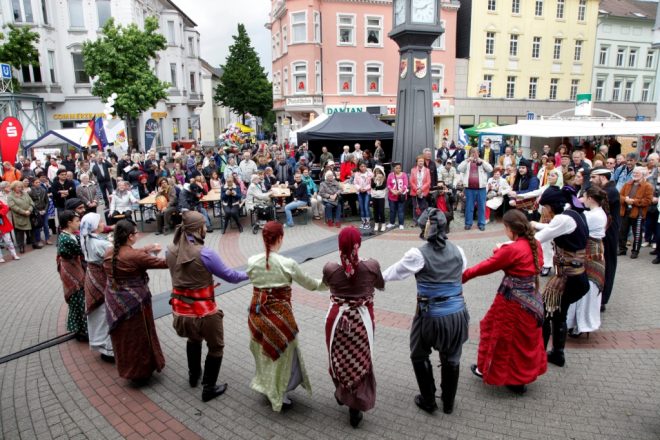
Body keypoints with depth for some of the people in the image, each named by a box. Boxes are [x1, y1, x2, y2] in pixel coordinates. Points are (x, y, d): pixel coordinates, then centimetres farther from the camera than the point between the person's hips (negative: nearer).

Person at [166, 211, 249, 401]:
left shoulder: (170, 251, -3)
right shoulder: (204, 253, -22)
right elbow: (230, 276, -14)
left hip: (180, 309, 6)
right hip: (203, 311, -6)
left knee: (193, 339, 34)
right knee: (216, 347, 17)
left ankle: (193, 375, 51)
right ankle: (209, 388, 26)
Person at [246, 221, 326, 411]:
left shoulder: (252, 261, -9)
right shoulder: (288, 264, -20)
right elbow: (311, 285, -9)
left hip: (257, 313, 5)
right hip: (279, 315, -4)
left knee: (264, 352, 26)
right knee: (281, 354, 16)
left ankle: (267, 387, 45)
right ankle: (278, 396, 31)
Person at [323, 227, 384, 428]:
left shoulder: (330, 268, -17)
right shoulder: (371, 266, -17)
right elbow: (381, 285, 4)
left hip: (337, 319, 1)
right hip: (362, 319, 0)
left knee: (339, 359, 23)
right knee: (360, 362, 16)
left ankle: (341, 394, 44)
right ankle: (355, 408, 24)